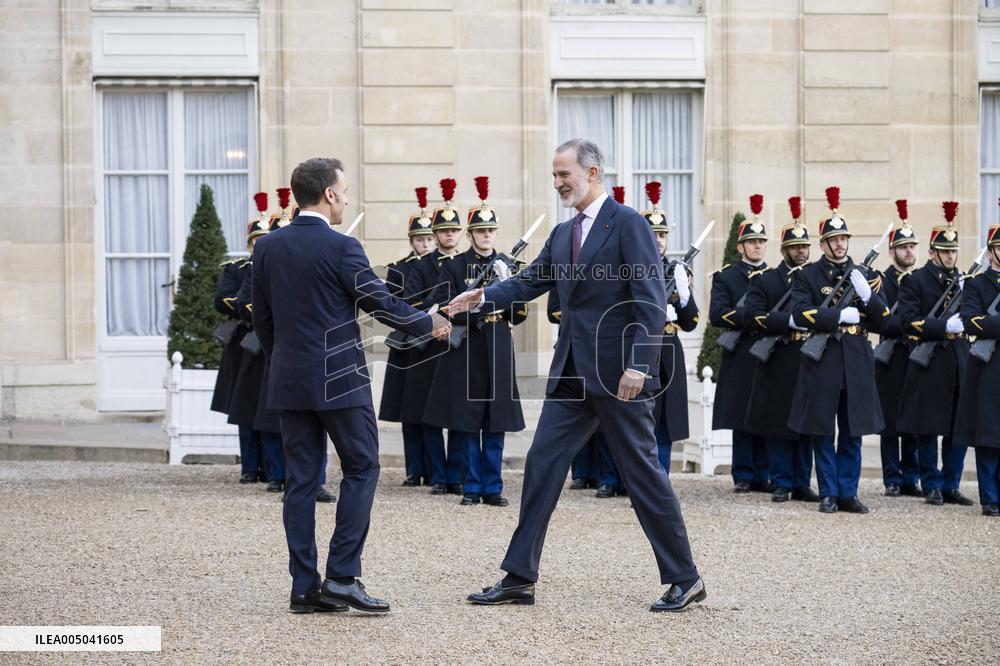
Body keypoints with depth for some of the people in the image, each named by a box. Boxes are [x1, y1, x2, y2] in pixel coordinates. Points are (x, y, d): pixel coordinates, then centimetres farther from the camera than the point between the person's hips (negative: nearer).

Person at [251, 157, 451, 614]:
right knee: (361, 469, 4)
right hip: (340, 379, -6)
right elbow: (381, 303, -8)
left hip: (288, 381, 6)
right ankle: (342, 578, -4)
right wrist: (430, 324, 8)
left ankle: (304, 588, 6)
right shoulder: (341, 248, -13)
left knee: (300, 480, 7)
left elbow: (261, 318, 11)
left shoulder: (267, 247, 5)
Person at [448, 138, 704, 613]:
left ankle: (684, 578, 8)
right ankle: (519, 577, 9)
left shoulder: (627, 224, -9)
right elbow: (528, 283, 14)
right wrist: (482, 298, -4)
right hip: (572, 373, 8)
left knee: (643, 472, -2)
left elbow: (651, 301, -14)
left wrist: (638, 364, -21)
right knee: (542, 465, 4)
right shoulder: (562, 235, 16)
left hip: (617, 373, -8)